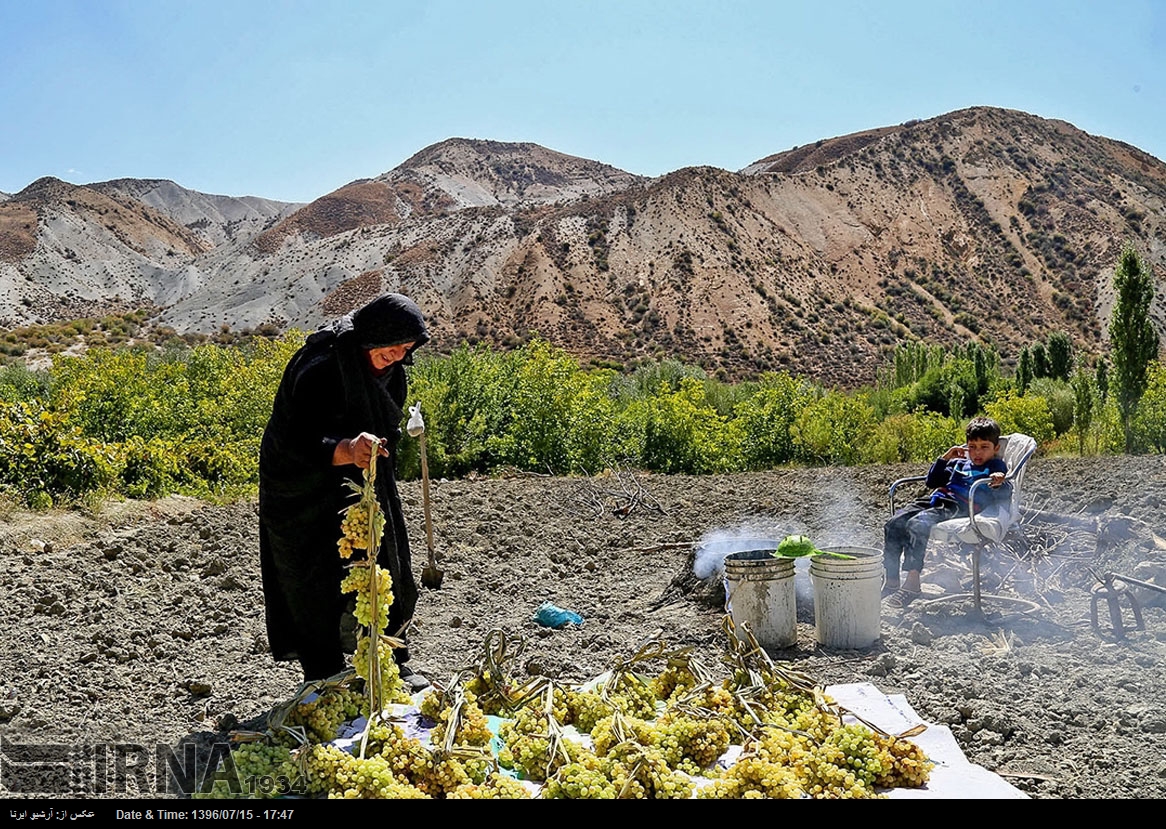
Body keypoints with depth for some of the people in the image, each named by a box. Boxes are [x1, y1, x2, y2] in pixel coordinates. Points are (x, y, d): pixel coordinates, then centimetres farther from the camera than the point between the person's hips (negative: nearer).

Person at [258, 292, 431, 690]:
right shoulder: (321, 369, -28)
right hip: (306, 490, -7)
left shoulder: (383, 365, -1)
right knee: (318, 582, 0)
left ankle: (392, 664, 26)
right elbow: (300, 441, -35)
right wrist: (345, 450, -52)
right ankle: (325, 680, 14)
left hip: (361, 484, 8)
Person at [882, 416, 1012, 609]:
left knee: (917, 525, -33)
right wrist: (945, 458, 18)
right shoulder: (959, 463, 29)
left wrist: (1000, 484, -28)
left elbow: (1006, 495, -4)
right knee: (893, 525, -13)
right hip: (937, 499, 7)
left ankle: (912, 583, -30)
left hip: (958, 507, -7)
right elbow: (932, 481, 30)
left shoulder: (996, 467, 12)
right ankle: (891, 582, -10)